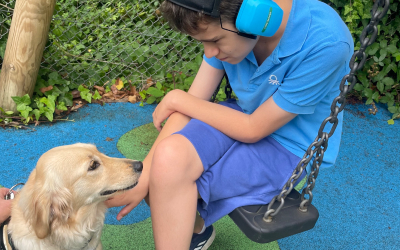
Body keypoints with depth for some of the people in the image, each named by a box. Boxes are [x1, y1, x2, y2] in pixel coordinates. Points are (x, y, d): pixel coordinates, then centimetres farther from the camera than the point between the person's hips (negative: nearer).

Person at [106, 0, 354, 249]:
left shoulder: (326, 43, -29)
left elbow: (252, 130, -21)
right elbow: (195, 101, -10)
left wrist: (178, 99, -13)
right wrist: (142, 177, -17)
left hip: (289, 151, -5)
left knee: (171, 164, -24)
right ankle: (195, 230, 12)